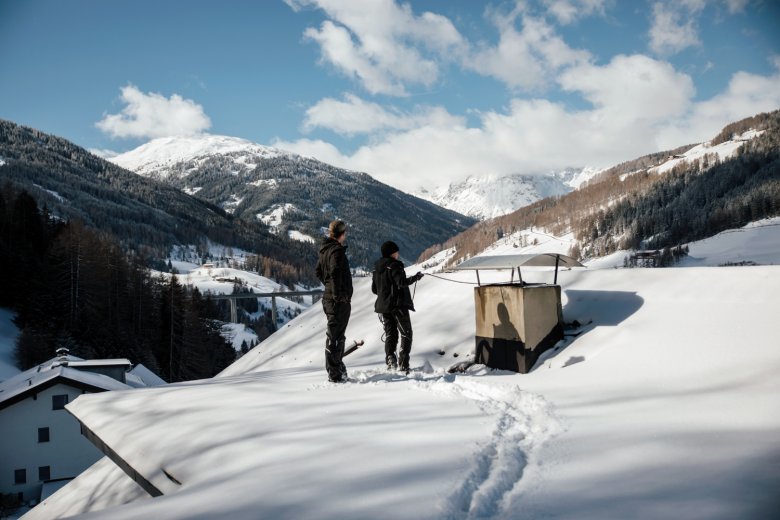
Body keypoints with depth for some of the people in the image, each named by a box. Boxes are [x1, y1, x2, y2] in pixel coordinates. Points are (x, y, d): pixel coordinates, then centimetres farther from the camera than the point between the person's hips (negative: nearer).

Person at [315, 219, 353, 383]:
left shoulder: (325, 249, 12)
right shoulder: (337, 250, -18)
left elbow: (319, 271, 23)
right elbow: (335, 273, -29)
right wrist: (338, 294, -23)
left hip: (330, 298, 10)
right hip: (340, 301, -10)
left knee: (336, 335, 20)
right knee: (335, 337, -3)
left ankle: (336, 367, 33)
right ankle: (335, 375, 4)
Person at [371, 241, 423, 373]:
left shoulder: (377, 268, 11)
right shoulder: (394, 265, -12)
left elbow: (374, 289, 15)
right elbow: (402, 282, -24)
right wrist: (415, 278, -16)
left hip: (383, 306, 7)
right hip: (398, 305, -6)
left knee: (390, 334, 14)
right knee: (406, 334, 3)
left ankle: (390, 360, -3)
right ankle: (403, 364, -6)